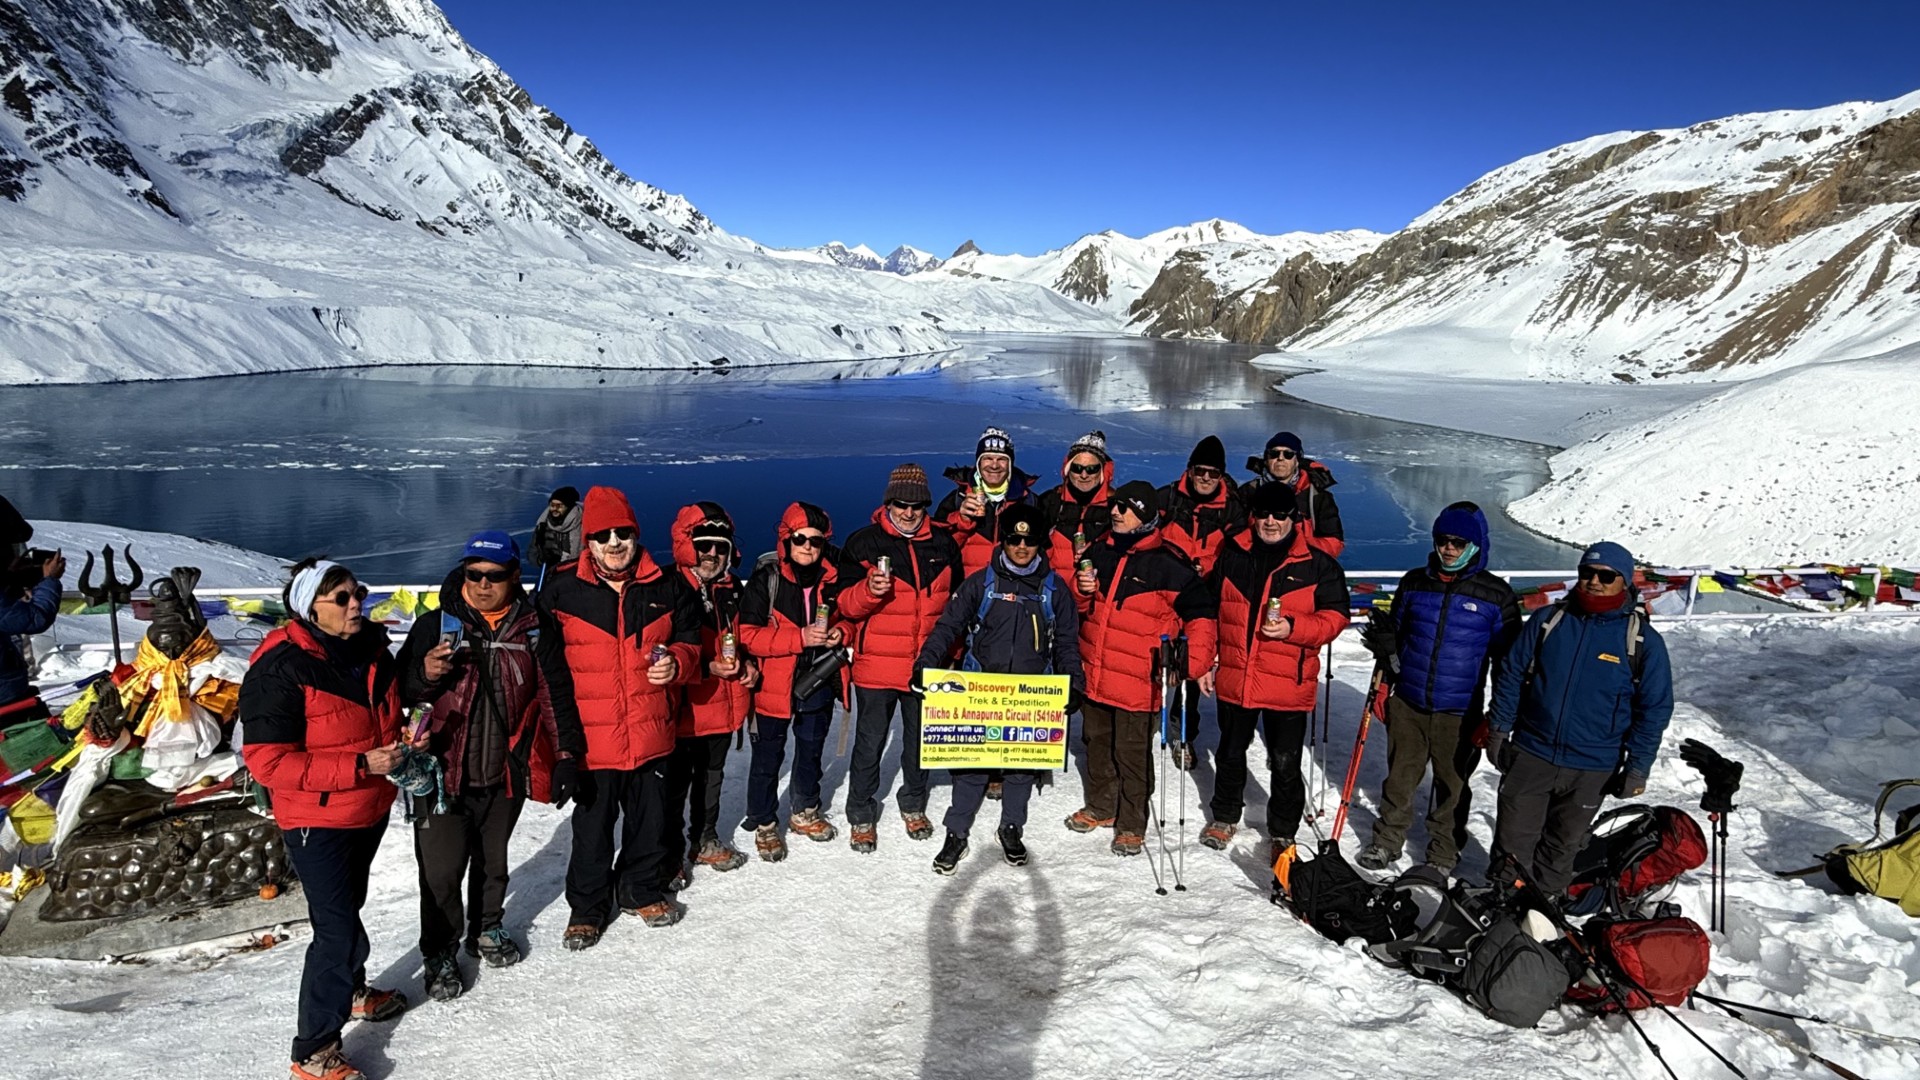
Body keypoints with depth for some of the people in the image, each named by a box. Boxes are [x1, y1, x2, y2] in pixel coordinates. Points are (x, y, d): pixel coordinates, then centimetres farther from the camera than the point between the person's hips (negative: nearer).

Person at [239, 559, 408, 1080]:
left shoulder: (371, 649, -2)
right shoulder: (280, 669, -24)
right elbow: (267, 761, -25)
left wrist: (403, 747, -5)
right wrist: (360, 765, -28)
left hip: (371, 809, 7)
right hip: (318, 821, -7)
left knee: (347, 907, 27)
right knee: (339, 929, -5)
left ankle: (350, 989, 49)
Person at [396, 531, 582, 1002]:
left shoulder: (535, 630, -3)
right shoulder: (435, 626, -7)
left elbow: (556, 696, 4)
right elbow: (399, 694, -1)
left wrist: (566, 758, 1)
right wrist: (424, 675, -24)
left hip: (506, 777, 2)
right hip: (442, 774, -2)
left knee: (492, 862, 19)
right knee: (442, 871, 2)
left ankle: (486, 929, 41)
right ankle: (440, 953, 22)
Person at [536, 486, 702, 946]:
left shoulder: (666, 588, 0)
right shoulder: (561, 592, -7)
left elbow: (689, 643, 11)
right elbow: (547, 666, -2)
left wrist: (676, 663, -13)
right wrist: (563, 730, -7)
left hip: (651, 733, 3)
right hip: (591, 738, -2)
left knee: (651, 820, 17)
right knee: (592, 827, 10)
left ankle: (643, 891, 40)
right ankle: (587, 907, 31)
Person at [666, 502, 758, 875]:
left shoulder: (731, 588, 6)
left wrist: (749, 664, 2)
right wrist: (707, 668, -25)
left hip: (724, 705, 7)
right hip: (684, 708, -7)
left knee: (712, 776, 22)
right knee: (676, 782, 7)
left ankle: (706, 840, 39)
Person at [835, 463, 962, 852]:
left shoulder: (944, 545, 4)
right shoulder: (863, 543, -5)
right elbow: (845, 604, -6)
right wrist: (870, 590, -27)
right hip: (876, 667, -3)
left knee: (921, 740, 17)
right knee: (869, 745, 6)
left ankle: (914, 805, 36)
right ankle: (862, 816, 22)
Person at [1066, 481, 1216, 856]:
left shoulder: (1167, 565, -12)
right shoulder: (1100, 551, 5)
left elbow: (1200, 615, -6)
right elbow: (1078, 606, 16)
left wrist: (1196, 664, -14)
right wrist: (1082, 590, -7)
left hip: (1138, 682, -6)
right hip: (1094, 674, 6)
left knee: (1132, 754, 4)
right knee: (1097, 744, 20)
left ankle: (1132, 824, 20)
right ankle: (1100, 807, 38)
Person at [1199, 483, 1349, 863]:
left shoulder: (1318, 564, -4)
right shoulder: (1231, 555, 5)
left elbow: (1334, 617, -4)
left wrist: (1292, 628, -21)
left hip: (1287, 685, -3)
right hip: (1234, 678, 3)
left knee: (1285, 764, 5)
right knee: (1231, 753, 19)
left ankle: (1283, 834, 25)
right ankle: (1224, 817, 39)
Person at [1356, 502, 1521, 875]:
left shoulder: (1496, 594, -5)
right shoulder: (1414, 583, 2)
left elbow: (1508, 658, 2)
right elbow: (1396, 632, 15)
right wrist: (1385, 646, -9)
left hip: (1459, 712, -2)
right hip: (1407, 704, 2)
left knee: (1452, 786, 11)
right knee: (1400, 777, 13)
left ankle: (1443, 853, 29)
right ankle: (1387, 840, 30)